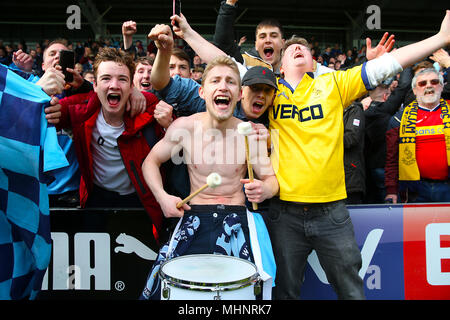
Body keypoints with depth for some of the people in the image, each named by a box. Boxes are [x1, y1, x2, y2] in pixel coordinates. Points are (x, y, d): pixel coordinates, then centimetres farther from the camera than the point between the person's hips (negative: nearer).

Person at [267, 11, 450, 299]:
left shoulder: (333, 84, 6)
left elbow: (384, 66, 1)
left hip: (332, 211, 1)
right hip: (285, 212, 0)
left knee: (351, 290, 12)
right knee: (286, 291, 13)